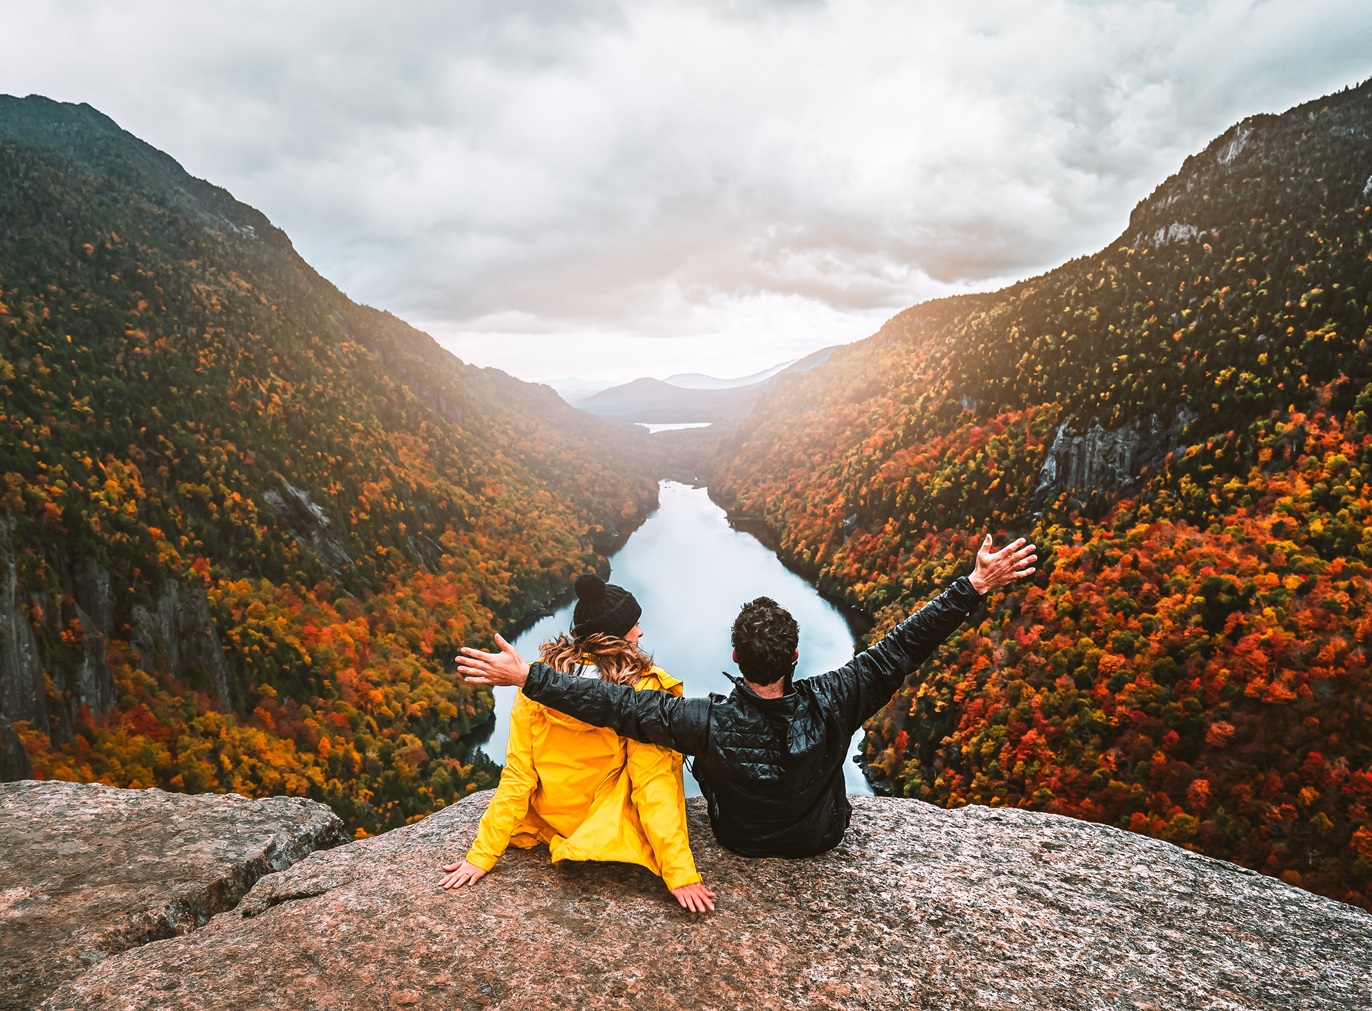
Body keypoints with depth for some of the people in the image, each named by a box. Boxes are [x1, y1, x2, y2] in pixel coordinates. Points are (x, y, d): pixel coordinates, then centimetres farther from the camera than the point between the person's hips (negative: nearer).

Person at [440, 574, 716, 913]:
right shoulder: (642, 690, -23)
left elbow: (517, 776, -14)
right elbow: (653, 784, -26)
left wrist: (482, 854, -7)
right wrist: (680, 873, -22)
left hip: (549, 822, 4)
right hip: (610, 833, -4)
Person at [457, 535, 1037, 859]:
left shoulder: (712, 723, -38)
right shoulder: (828, 706, -37)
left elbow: (615, 706, -35)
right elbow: (902, 648, -35)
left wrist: (526, 676, -29)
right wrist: (975, 586, -32)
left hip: (741, 841, -1)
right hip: (822, 838, 1)